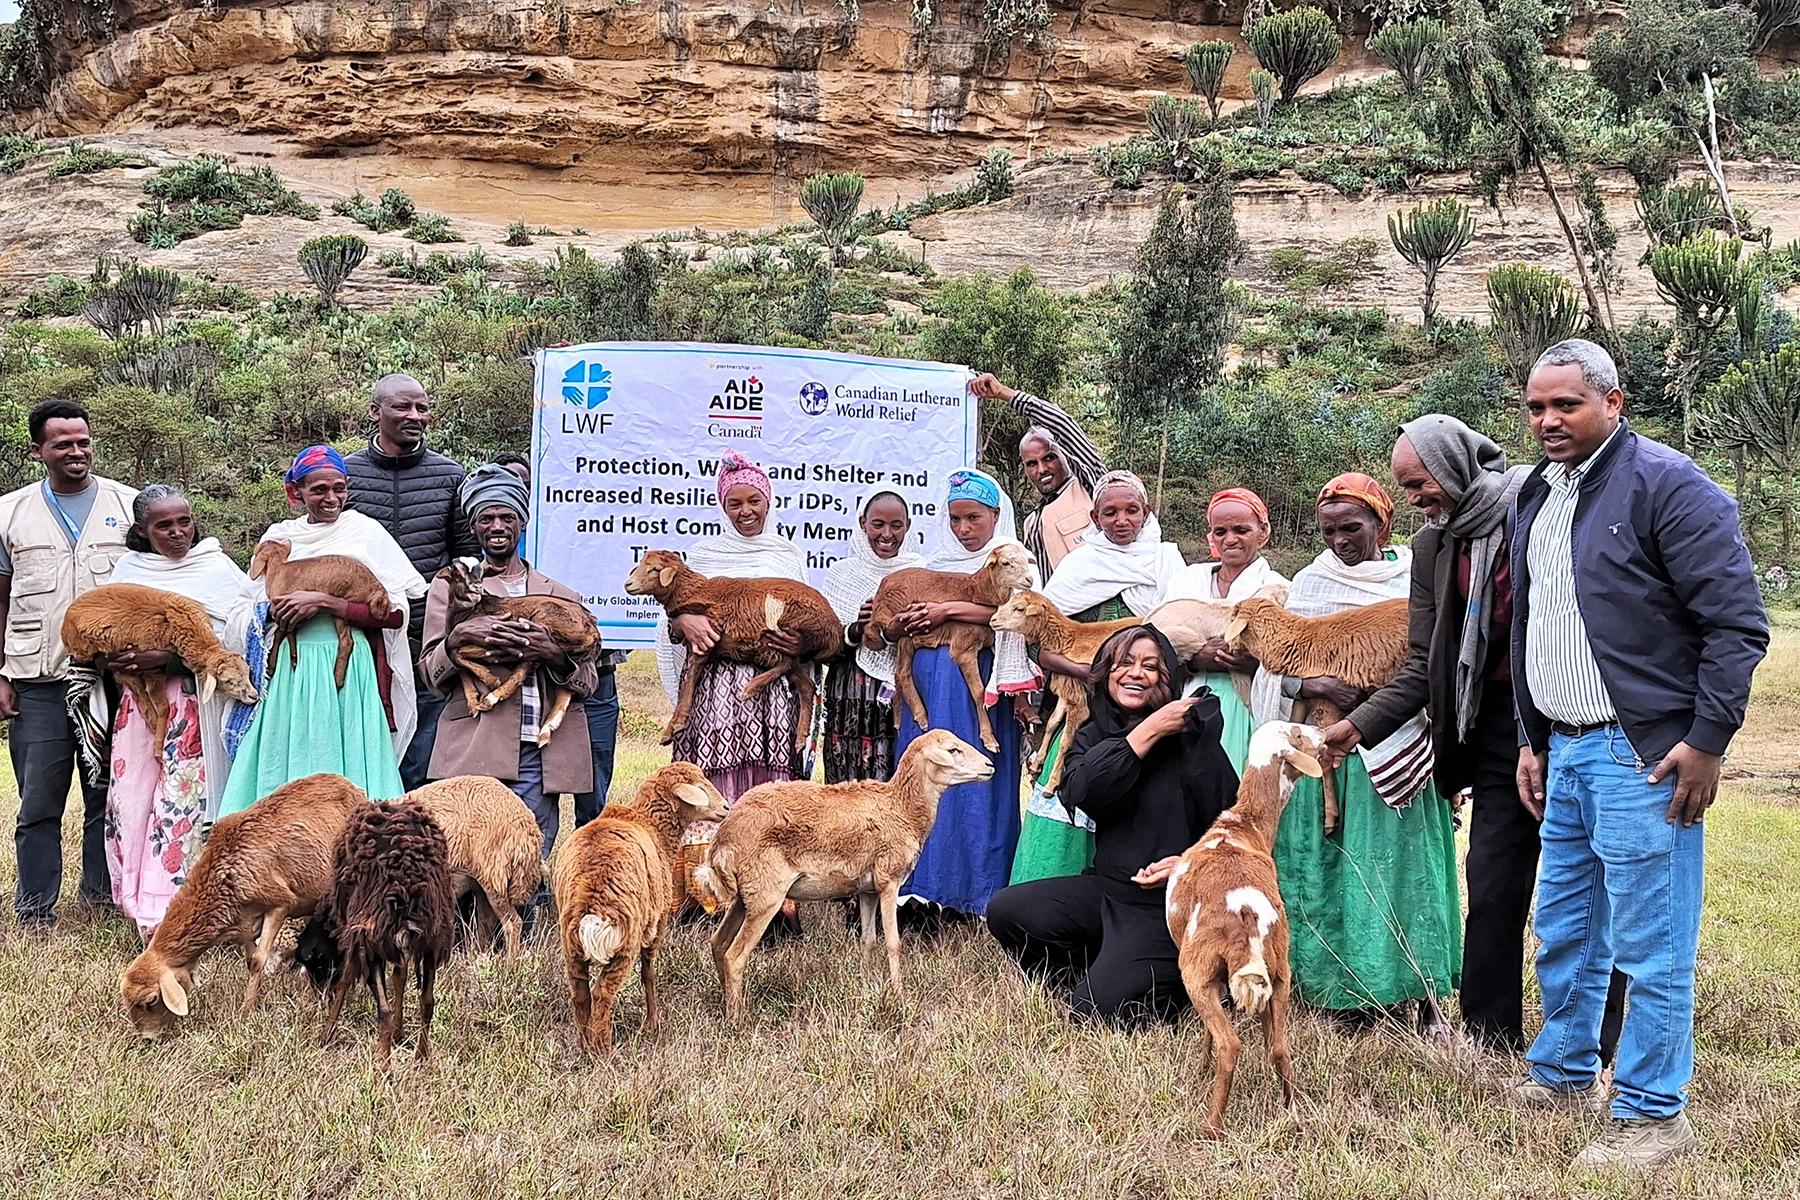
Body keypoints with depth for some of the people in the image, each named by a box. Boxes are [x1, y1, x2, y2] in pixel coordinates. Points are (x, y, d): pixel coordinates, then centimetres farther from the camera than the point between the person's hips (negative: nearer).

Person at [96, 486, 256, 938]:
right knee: (132, 796, 1)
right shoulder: (129, 570, 13)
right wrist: (110, 657, -3)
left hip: (197, 701, -4)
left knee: (186, 798, -10)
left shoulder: (216, 568, 1)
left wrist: (165, 657, -19)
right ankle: (144, 904, 11)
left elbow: (227, 634, -9)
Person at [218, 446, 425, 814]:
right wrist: (274, 611, -3)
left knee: (346, 768, -5)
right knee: (288, 767, 0)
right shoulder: (279, 537, 13)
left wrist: (323, 602, -14)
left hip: (348, 669, -3)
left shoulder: (365, 532, 1)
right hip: (289, 670, 3)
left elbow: (396, 613, -7)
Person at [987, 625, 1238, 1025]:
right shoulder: (1093, 736, 7)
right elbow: (1080, 792, -16)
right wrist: (1148, 732, -19)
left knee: (1094, 1010, -17)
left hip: (1167, 906, -6)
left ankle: (1179, 981, 11)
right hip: (1105, 887, 6)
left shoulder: (1192, 737, -9)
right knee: (1005, 911, -9)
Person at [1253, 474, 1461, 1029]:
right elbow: (1277, 672, 4)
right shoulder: (1310, 584, 9)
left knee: (1403, 868, -3)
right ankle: (1353, 1000, 4)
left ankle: (1424, 998, 2)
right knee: (1333, 869, -1)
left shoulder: (1417, 580, 6)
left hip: (1401, 751, -1)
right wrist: (1315, 686, -17)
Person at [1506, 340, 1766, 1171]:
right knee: (1563, 933, 17)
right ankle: (1562, 1075, 32)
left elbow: (1737, 623, -13)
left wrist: (1707, 743, -15)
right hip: (1566, 752, 8)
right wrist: (1532, 740, 21)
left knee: (1650, 946, -2)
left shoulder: (1666, 485, -11)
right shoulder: (1536, 497, 14)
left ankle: (1651, 1115, 8)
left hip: (1642, 754, -8)